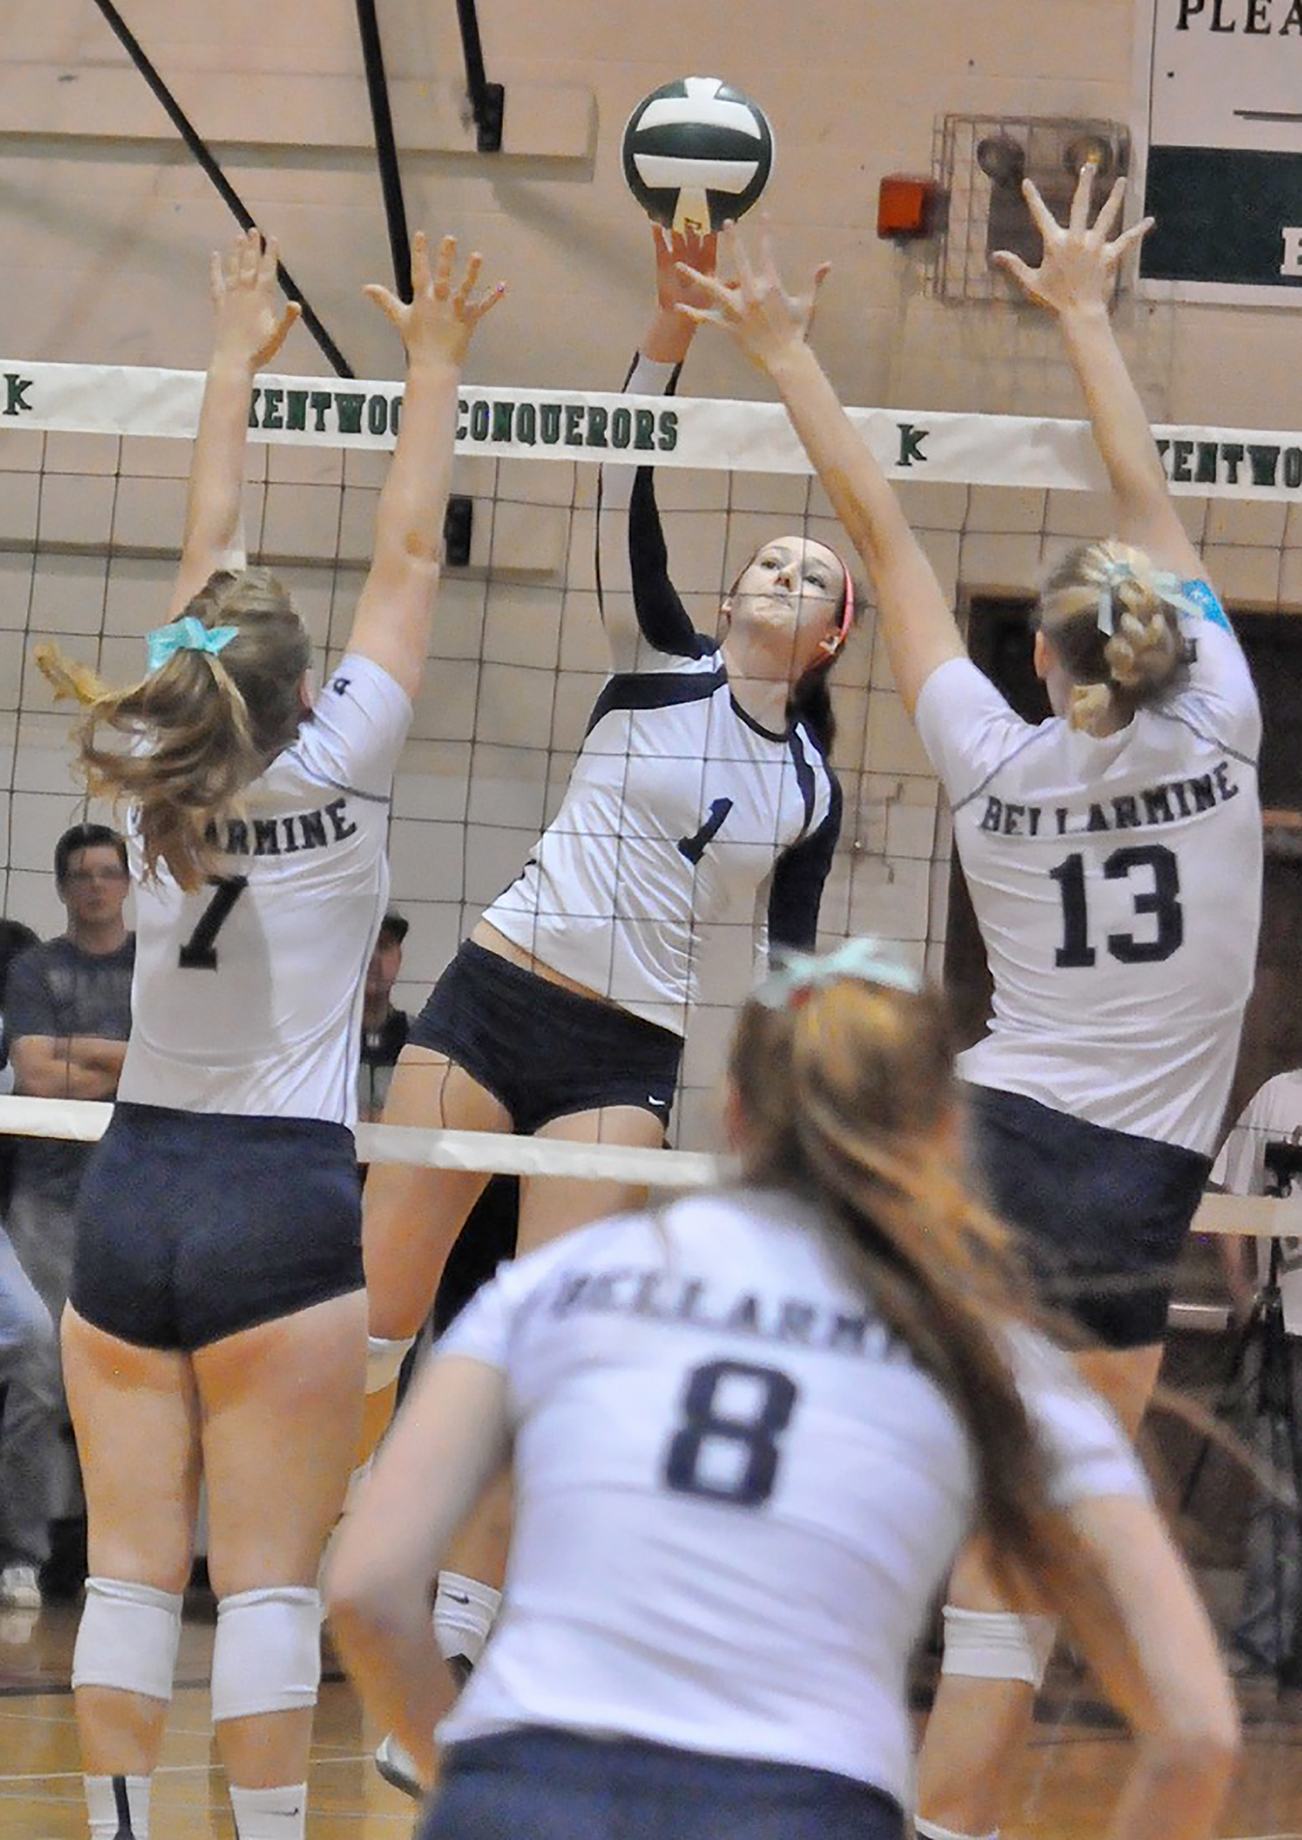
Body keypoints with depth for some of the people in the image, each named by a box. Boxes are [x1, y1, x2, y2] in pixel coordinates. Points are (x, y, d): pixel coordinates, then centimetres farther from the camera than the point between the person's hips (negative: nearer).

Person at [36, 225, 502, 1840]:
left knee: (130, 1570, 3)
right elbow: (407, 558, 0)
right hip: (281, 1199, -4)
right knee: (266, 1579, -4)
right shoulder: (333, 772, -7)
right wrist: (433, 368, 7)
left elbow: (205, 557, 13)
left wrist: (233, 367, 23)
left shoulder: (158, 769, 2)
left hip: (131, 1189, 4)